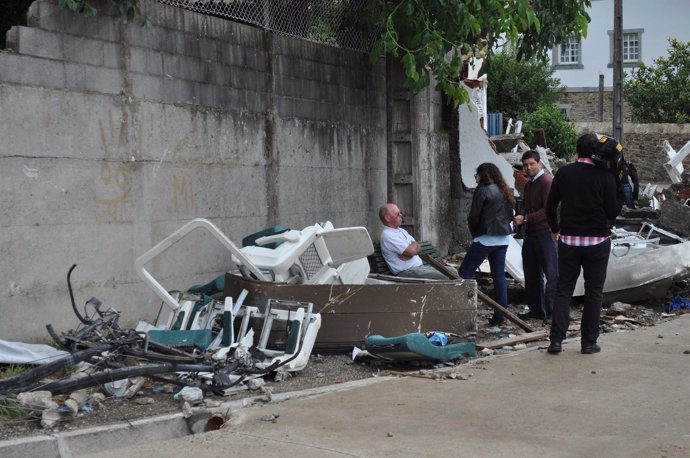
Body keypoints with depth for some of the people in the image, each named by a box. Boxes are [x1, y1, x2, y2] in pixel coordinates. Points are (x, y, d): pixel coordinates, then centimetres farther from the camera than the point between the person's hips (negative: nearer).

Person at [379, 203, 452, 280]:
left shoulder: (401, 231, 20)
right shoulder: (387, 235, -11)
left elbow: (418, 248, 11)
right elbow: (412, 251, -16)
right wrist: (415, 245, 6)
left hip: (420, 266, 9)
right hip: (407, 272, -9)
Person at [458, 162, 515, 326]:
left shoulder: (482, 190, -9)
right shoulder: (504, 191, 13)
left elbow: (474, 215, -8)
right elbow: (510, 215, 17)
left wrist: (474, 233, 7)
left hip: (486, 238, -8)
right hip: (504, 238, 8)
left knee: (465, 272, -3)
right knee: (499, 275, 9)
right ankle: (500, 316, 9)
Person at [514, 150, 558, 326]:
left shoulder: (547, 182, -11)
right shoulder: (528, 185, 18)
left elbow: (548, 210, -19)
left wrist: (526, 218, -20)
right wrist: (519, 216, 5)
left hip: (546, 234, -9)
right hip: (530, 235, 10)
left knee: (551, 275, -5)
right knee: (532, 275, 13)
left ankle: (551, 312, -4)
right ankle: (536, 310, 22)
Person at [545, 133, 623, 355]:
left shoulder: (563, 173, -2)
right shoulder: (605, 176, -9)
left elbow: (550, 206, 3)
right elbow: (612, 212, -7)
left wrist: (554, 229, 19)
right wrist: (620, 189, 1)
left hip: (568, 239, 2)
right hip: (597, 241, -2)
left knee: (563, 289, 9)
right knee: (594, 292, 8)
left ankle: (556, 339, -1)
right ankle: (589, 342, 9)